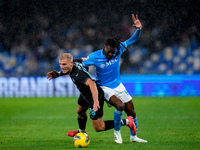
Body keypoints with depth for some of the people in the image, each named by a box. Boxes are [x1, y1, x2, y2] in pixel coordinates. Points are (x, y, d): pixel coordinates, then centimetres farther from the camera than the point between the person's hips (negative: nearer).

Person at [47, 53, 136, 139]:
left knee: (98, 128, -1)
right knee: (80, 111, 34)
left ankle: (126, 122, 8)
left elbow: (91, 83, -53)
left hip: (95, 96, -10)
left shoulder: (77, 75, -38)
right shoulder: (75, 62, -12)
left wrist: (96, 101, -61)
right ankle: (82, 131, 63)